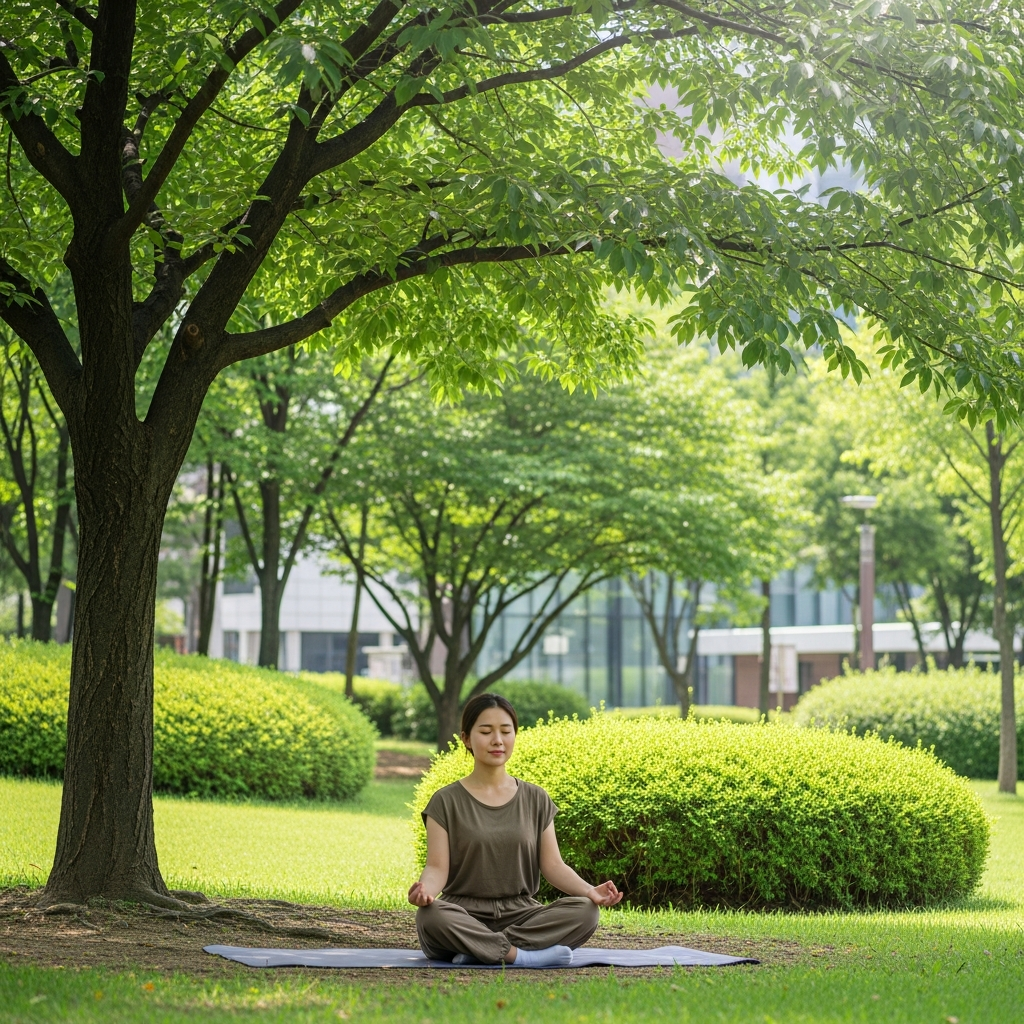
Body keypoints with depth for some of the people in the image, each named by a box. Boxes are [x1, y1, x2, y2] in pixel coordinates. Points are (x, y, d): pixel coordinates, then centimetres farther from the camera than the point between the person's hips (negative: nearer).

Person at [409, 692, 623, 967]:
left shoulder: (535, 800, 11)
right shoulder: (446, 802, 3)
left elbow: (553, 865, 5)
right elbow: (438, 867, -5)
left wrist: (589, 890, -16)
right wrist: (425, 888, -30)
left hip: (520, 915, 3)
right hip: (465, 917, -3)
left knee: (583, 911, -26)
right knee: (430, 916, -38)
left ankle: (481, 950, -27)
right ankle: (519, 955, -32)